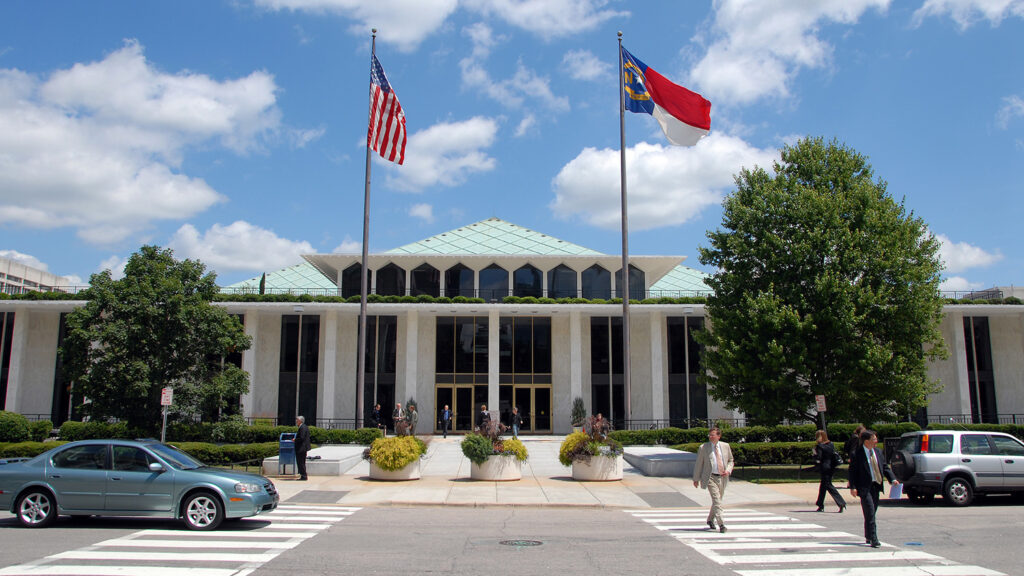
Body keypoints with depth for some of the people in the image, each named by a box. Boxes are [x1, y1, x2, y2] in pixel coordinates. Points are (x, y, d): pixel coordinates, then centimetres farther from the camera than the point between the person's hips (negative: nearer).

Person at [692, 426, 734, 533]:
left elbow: (730, 460, 15)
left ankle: (710, 520, 34)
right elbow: (698, 463, 1)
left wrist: (728, 470, -5)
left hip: (722, 478, 4)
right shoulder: (703, 447, -4)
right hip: (710, 477, -4)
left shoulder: (725, 446, 5)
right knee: (716, 500, -15)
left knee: (717, 500, 14)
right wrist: (696, 479, 2)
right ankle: (721, 524, -17)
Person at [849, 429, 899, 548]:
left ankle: (868, 537, 28)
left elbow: (885, 467, 14)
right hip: (864, 487, -6)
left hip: (876, 486, 6)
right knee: (870, 514, -10)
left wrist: (892, 479, -1)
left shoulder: (878, 452, 10)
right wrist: (853, 487, -16)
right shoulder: (857, 454, -10)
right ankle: (873, 539, -9)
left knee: (872, 513, 15)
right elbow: (852, 471, -9)